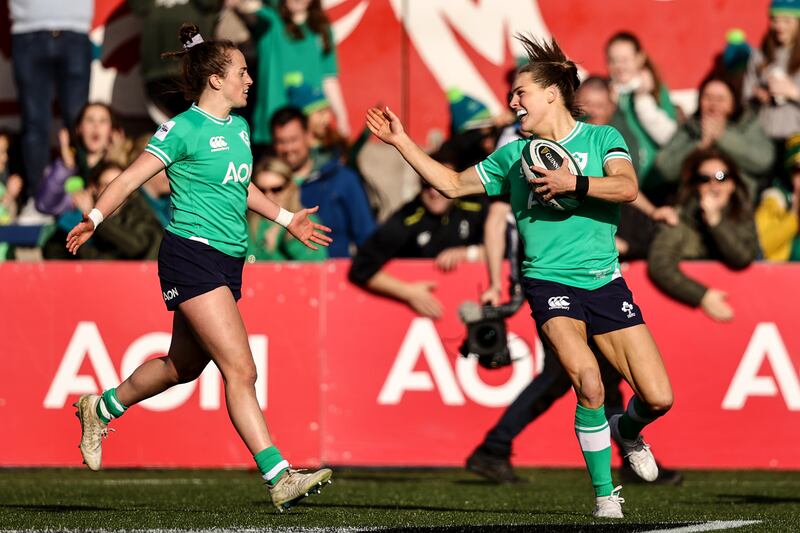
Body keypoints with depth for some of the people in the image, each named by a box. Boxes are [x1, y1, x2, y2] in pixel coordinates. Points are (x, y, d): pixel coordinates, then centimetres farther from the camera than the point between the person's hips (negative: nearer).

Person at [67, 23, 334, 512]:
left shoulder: (239, 127, 14)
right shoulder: (185, 129, -10)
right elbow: (132, 178, -8)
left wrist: (287, 219, 33)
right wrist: (94, 218, -16)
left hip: (228, 262, 9)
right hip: (192, 257, -9)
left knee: (183, 367, 18)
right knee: (240, 370, -15)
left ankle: (102, 409, 41)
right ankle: (279, 478, -19)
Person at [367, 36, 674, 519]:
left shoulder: (601, 138, 4)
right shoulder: (513, 155, 12)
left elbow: (628, 188, -13)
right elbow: (454, 185, 22)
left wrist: (573, 184, -23)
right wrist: (401, 142, 17)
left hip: (604, 280, 0)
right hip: (549, 281, 0)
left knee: (658, 398, -4)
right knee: (589, 384, -24)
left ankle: (627, 430, 33)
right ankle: (605, 495, -9)